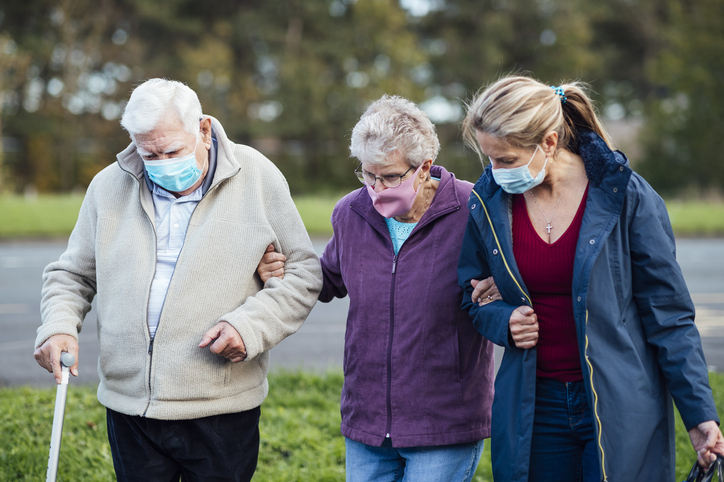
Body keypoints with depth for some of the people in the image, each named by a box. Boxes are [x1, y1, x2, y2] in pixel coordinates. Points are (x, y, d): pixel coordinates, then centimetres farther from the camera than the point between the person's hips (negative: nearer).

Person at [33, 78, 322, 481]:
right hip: (129, 406, 3)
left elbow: (304, 273, 1)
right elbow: (72, 275, 17)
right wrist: (59, 326, -4)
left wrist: (250, 325, -14)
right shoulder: (109, 186, 7)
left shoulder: (257, 178, -2)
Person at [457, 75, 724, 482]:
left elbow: (668, 314, -5)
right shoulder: (488, 204, 0)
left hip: (620, 412, -3)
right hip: (535, 410, 3)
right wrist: (503, 321, -7)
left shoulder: (626, 196, -10)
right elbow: (472, 293, 16)